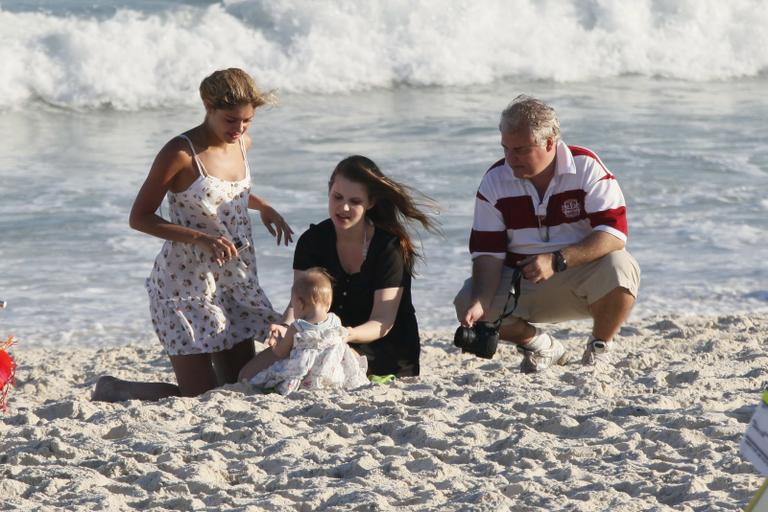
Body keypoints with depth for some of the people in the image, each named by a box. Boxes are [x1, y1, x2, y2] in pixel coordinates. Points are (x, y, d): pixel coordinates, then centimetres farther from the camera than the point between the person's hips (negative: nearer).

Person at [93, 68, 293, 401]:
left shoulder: (242, 144, 6)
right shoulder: (180, 154, -16)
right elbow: (139, 218, -13)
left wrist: (263, 207, 9)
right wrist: (200, 238, -23)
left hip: (236, 281, 7)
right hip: (185, 284, -7)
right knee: (202, 397, -10)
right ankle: (113, 390, 13)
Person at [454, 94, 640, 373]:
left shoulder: (587, 167, -15)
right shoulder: (495, 180, -7)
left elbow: (614, 233, -23)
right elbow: (487, 252, -8)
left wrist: (557, 261, -35)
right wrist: (480, 302, -27)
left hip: (582, 281, -2)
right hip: (520, 283, 2)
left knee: (620, 267, -34)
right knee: (466, 304, -21)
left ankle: (599, 348, -5)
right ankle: (541, 346, 5)